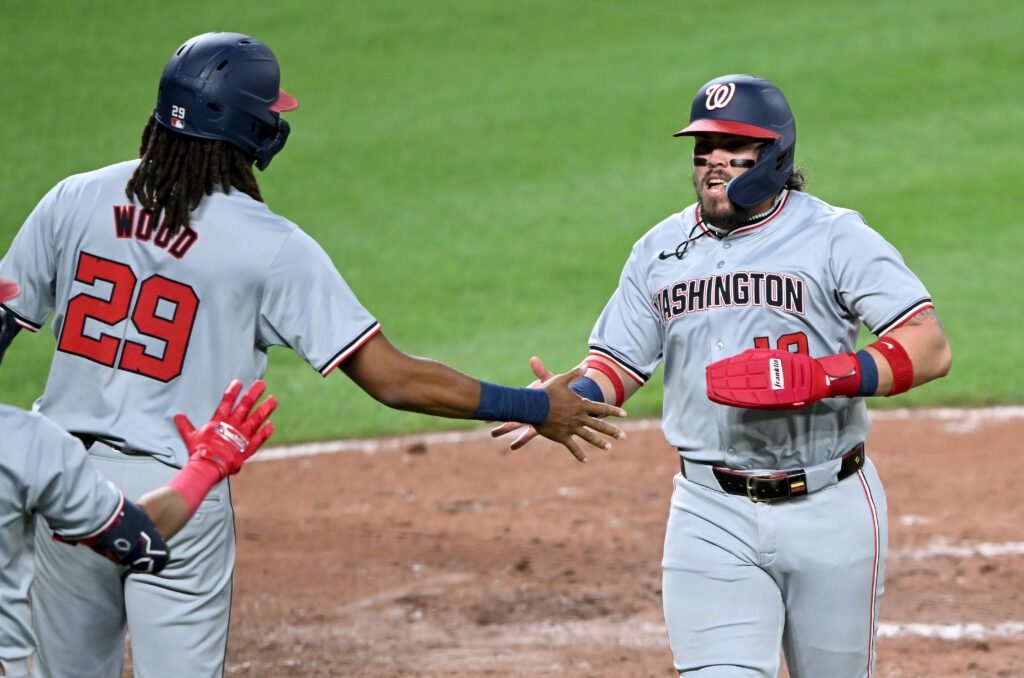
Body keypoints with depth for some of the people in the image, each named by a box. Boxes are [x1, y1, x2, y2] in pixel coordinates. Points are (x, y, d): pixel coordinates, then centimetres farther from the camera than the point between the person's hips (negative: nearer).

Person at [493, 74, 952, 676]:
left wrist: (821, 376, -26)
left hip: (828, 509, -2)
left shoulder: (834, 237, -4)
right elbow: (618, 362, 14)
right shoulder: (660, 249, 10)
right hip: (711, 514, 2)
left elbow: (931, 348, -12)